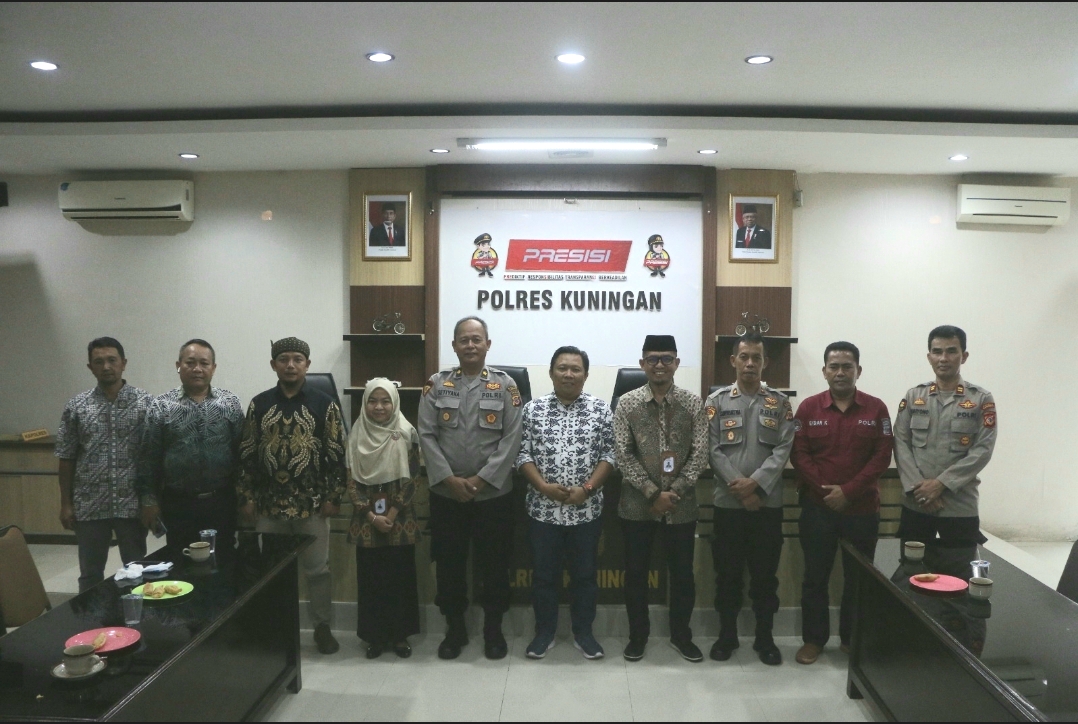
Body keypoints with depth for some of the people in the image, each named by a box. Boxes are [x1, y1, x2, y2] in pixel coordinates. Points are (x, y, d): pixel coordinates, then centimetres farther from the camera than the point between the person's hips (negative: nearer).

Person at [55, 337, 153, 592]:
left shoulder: (146, 403, -3)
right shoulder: (76, 406, 2)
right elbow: (67, 459, 5)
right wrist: (66, 503, 3)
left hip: (132, 504, -1)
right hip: (89, 506, 2)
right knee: (90, 574, 13)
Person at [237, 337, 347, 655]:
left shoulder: (324, 405, -2)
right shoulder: (259, 404, 4)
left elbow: (337, 454, -3)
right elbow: (247, 454, 6)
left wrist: (333, 497, -7)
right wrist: (246, 497, 1)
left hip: (312, 503, -2)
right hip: (268, 503, 2)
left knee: (317, 568, 7)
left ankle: (322, 627, 23)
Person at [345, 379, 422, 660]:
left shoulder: (406, 433, -4)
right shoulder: (357, 435, 1)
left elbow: (412, 478, -6)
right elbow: (351, 481, -1)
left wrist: (392, 514, -12)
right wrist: (371, 515, -10)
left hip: (400, 517, -1)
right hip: (366, 518, 1)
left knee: (401, 576, 5)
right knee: (370, 577, 7)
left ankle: (400, 634, 19)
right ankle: (375, 635, 20)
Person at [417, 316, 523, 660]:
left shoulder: (505, 385, -1)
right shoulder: (436, 384, 2)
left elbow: (512, 438, -6)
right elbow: (426, 435, -3)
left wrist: (482, 479, -13)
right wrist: (450, 479, -12)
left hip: (493, 493, -1)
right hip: (445, 493, 1)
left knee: (494, 565, 8)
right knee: (449, 564, 10)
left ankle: (493, 629, 26)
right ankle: (455, 629, 27)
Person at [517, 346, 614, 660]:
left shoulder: (601, 409, -1)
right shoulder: (533, 409, 0)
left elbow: (609, 455, -2)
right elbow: (522, 454, -1)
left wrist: (587, 488, -14)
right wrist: (544, 486, -14)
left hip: (587, 510, 0)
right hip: (543, 509, 0)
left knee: (585, 574, 10)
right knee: (543, 574, 10)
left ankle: (583, 633, 26)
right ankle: (544, 632, 25)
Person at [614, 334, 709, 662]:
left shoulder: (693, 404, 0)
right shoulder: (626, 403, -2)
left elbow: (699, 455, -3)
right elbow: (622, 455, -7)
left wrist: (674, 492, -13)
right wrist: (653, 493, -13)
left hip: (681, 505, 1)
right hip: (637, 505, 0)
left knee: (682, 573, 11)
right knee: (636, 573, 9)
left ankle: (681, 634, 31)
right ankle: (638, 634, 27)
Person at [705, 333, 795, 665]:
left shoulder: (779, 402, 5)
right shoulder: (717, 400, 2)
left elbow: (783, 449, -4)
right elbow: (713, 450, -4)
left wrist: (756, 483, -16)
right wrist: (738, 487, -13)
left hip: (768, 502, 1)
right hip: (728, 501, 0)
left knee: (765, 573, 9)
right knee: (727, 572, 8)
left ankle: (765, 638, 22)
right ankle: (726, 635, 22)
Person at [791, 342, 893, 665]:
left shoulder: (876, 408, 0)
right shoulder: (808, 407, 0)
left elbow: (882, 455, -5)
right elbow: (799, 454, -3)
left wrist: (848, 491, -13)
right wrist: (824, 491, -12)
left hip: (862, 508, 0)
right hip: (817, 508, 0)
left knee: (859, 577, 10)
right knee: (815, 576, 7)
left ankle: (853, 639, 26)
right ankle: (813, 639, 20)